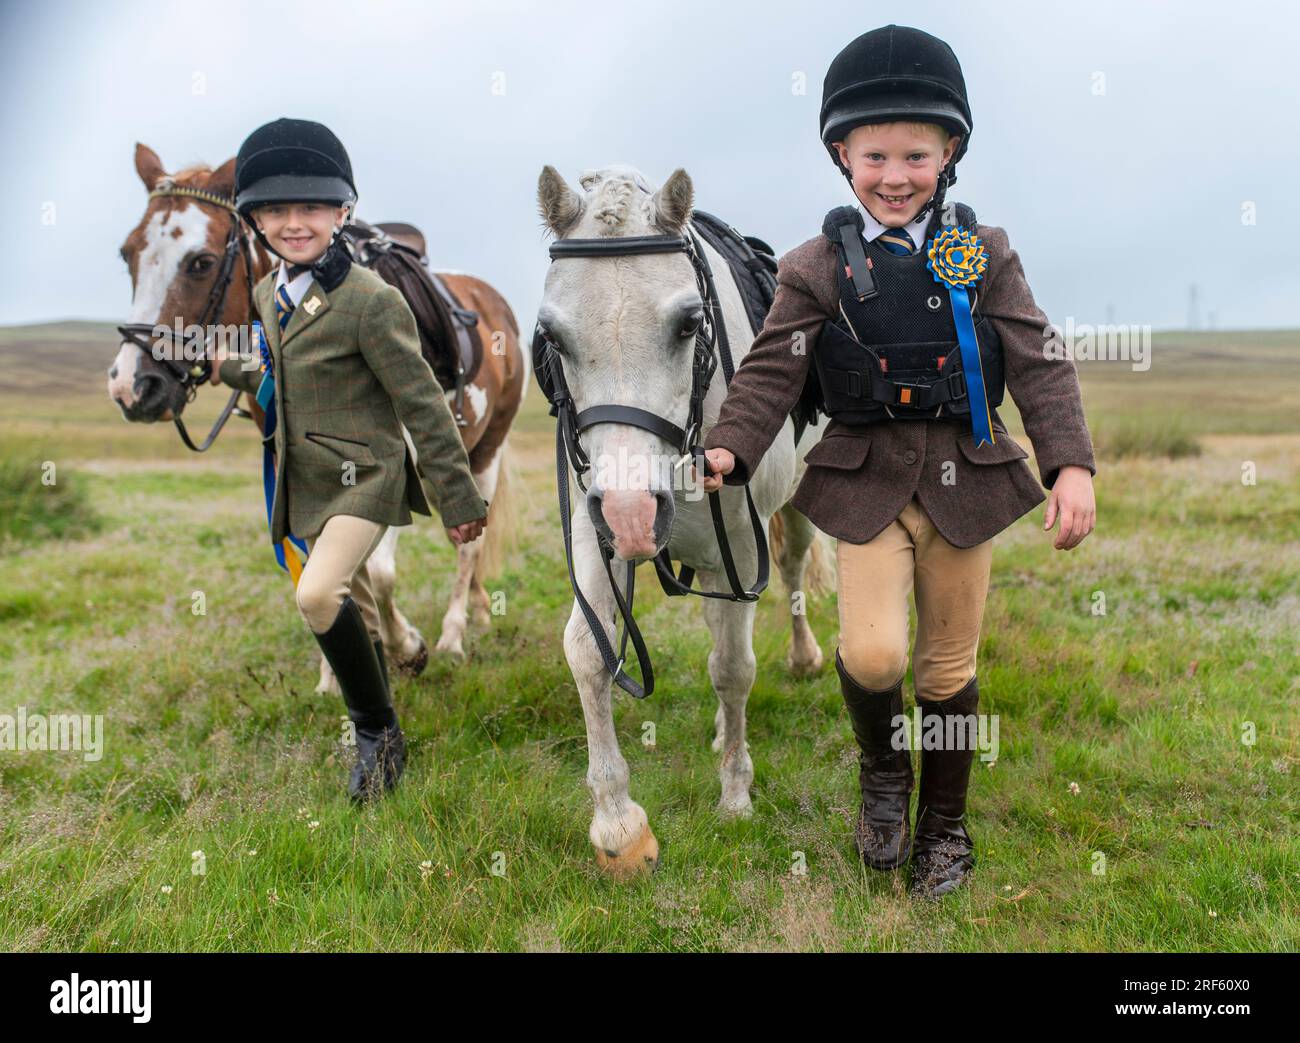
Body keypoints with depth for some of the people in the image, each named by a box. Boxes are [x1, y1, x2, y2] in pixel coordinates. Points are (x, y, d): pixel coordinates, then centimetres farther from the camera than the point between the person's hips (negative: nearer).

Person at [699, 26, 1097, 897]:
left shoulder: (985, 254, 3)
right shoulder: (818, 269, 0)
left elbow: (1040, 366, -1)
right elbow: (772, 371, -6)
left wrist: (1071, 463, -13)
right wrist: (730, 450, -22)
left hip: (965, 481, 2)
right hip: (866, 483, -1)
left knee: (950, 667, 11)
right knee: (871, 653, -17)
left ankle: (944, 824, 33)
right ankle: (883, 770, 19)